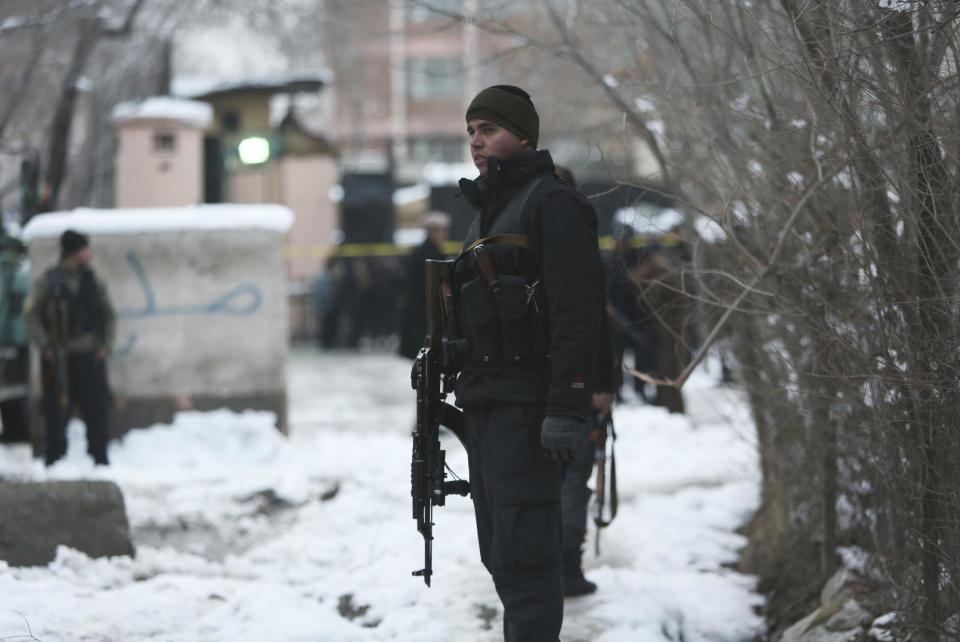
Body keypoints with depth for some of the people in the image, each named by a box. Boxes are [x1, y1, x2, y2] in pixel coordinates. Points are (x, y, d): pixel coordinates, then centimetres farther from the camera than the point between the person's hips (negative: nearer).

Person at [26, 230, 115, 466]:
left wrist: (106, 345, 3)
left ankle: (100, 460, 14)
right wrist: (46, 347, -13)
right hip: (59, 359, -4)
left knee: (98, 410, 4)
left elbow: (109, 316, 16)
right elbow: (32, 317, -4)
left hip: (91, 357, 4)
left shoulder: (94, 283, 9)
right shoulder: (48, 283, -4)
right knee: (57, 411, -1)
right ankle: (55, 461, 8)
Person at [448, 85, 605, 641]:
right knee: (501, 554, 13)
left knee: (524, 553, -13)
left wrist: (567, 409, -24)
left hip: (528, 406, -10)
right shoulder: (487, 212, 21)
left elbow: (577, 313, -18)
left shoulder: (552, 204, -9)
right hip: (485, 406, 10)